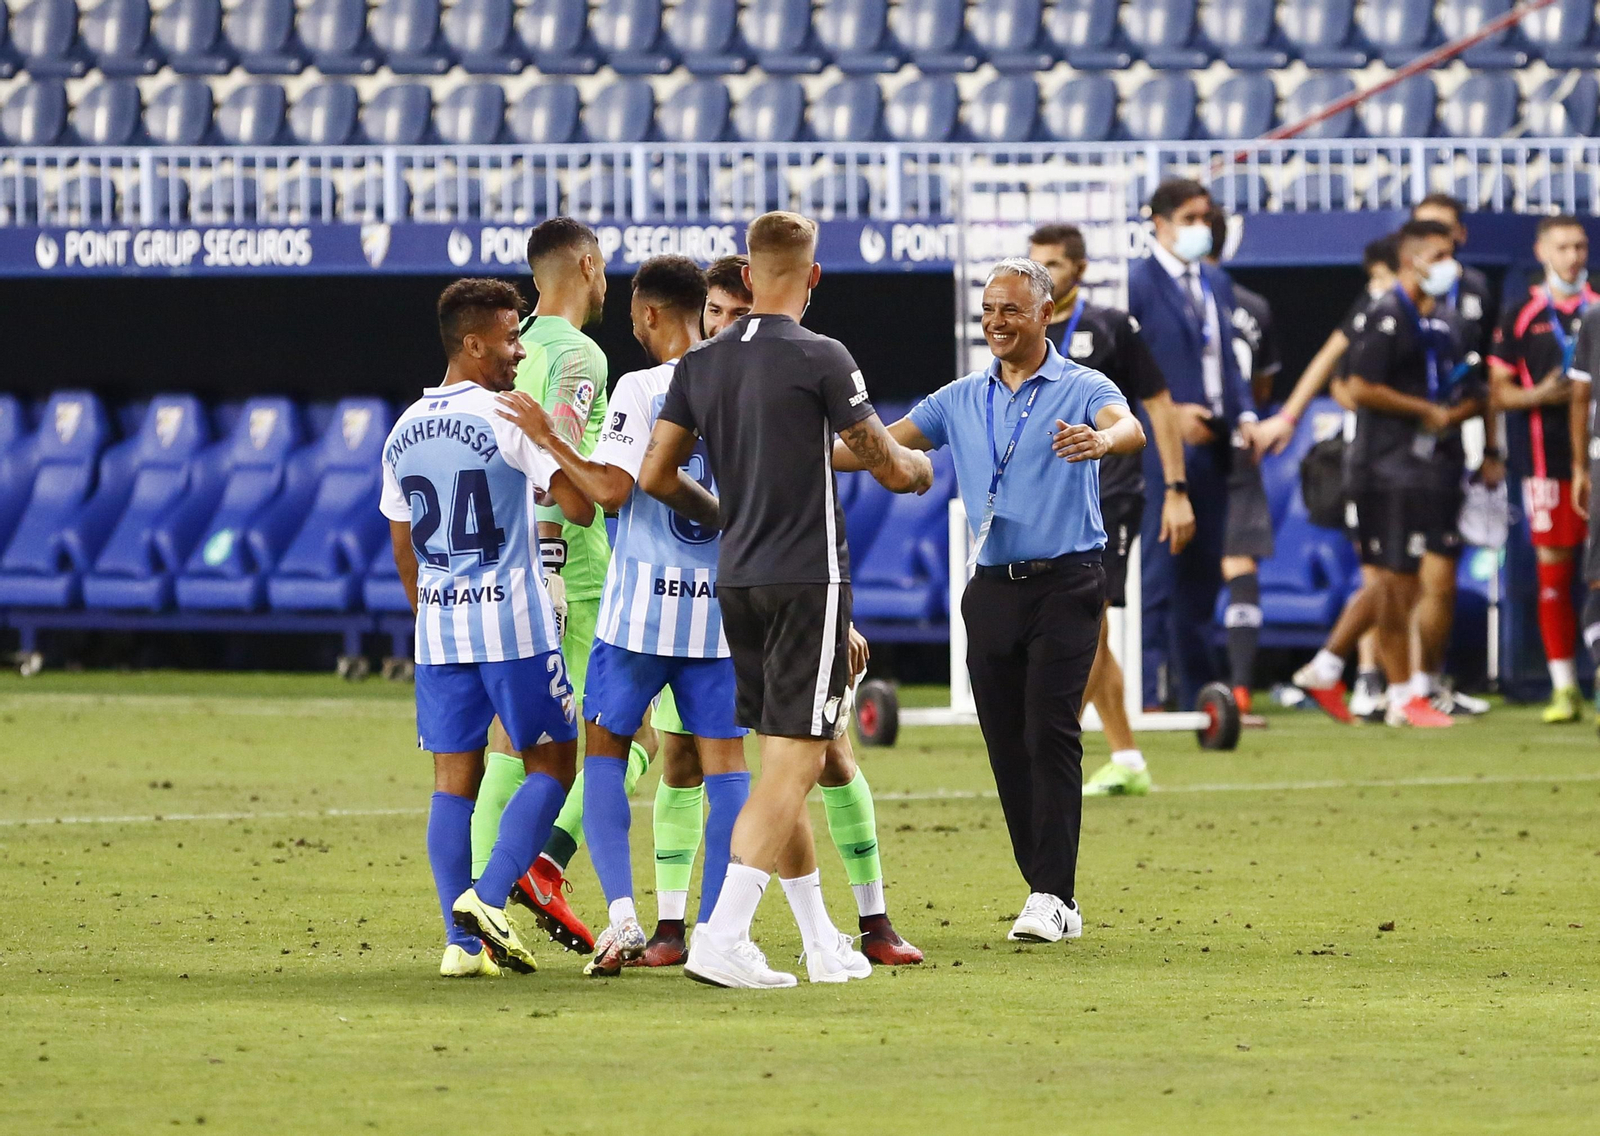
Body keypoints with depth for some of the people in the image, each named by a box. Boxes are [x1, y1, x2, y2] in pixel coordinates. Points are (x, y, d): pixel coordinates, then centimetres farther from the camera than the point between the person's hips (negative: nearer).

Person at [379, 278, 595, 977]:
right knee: (550, 764, 5)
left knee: (453, 780, 5)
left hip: (439, 629, 6)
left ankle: (463, 942, 0)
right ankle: (489, 899, -10)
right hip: (514, 624, -6)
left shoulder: (404, 432, 10)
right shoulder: (509, 419, -10)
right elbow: (580, 508, -15)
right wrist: (548, 489, 8)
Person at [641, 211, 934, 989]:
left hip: (736, 578, 7)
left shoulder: (701, 363, 6)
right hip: (808, 577, -6)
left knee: (781, 762, 14)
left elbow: (656, 475, 9)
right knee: (793, 763, -7)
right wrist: (922, 470, 18)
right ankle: (721, 939, -19)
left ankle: (822, 944, 19)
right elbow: (889, 468, -5)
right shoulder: (820, 359, -11)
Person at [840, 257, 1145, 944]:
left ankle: (1052, 895, -15)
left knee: (1051, 734, -14)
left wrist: (1102, 438, -47)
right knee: (1007, 745, 2)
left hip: (1064, 585, -5)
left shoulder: (1083, 389, -2)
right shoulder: (961, 400, 14)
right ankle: (1051, 898, 8)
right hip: (992, 590, 5)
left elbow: (1129, 429, -22)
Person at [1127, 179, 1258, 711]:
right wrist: (1169, 416, -18)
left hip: (1211, 447, 8)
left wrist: (1244, 414, 6)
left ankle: (1196, 692, 16)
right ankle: (1145, 695, -8)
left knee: (1203, 575, 10)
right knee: (1157, 576, -9)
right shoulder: (1135, 283, -7)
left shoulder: (1216, 283, 17)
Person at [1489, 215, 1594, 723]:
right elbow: (1498, 391, 6)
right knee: (1553, 570, 0)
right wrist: (1540, 395, -12)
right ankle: (1563, 687, 7)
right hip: (1547, 460, 0)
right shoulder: (1521, 317, 7)